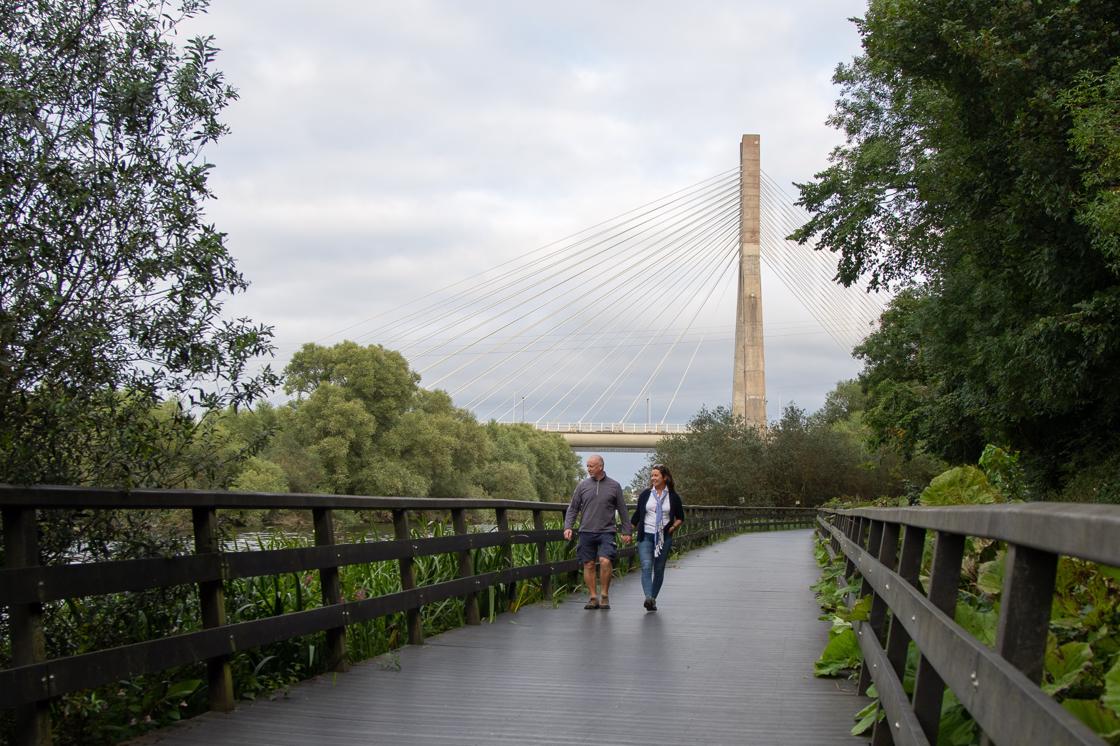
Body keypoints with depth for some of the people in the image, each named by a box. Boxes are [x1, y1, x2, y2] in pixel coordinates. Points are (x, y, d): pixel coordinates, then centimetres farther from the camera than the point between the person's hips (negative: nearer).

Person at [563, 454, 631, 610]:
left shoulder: (614, 486, 4)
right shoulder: (582, 486, 6)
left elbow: (622, 510, 10)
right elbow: (573, 508, 9)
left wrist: (626, 531, 8)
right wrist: (568, 527, -4)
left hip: (606, 532, -2)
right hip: (586, 531, 2)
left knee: (605, 561, -17)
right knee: (588, 565, 3)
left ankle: (605, 595, -2)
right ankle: (593, 597, 13)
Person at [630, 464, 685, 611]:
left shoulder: (673, 497, 4)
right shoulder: (645, 495, 7)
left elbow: (680, 517, 14)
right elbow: (636, 515, 13)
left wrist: (673, 527, -2)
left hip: (664, 538, 0)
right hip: (646, 536, 0)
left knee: (659, 570, 4)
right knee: (646, 566, -17)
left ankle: (653, 599, 15)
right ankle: (648, 598, -29)